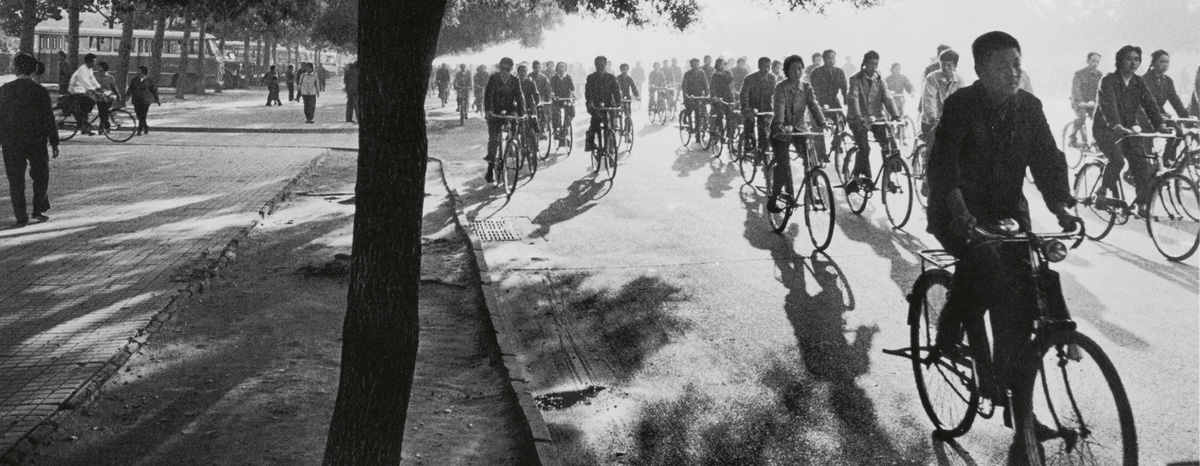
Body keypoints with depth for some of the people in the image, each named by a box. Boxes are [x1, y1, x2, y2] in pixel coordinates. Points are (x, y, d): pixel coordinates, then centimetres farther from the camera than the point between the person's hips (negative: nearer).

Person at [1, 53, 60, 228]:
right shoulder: (40, 91, -7)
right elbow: (49, 119, -5)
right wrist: (54, 142, 1)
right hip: (37, 141, -1)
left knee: (15, 180, 6)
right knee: (41, 175, 17)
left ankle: (21, 217, 4)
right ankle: (38, 209, 16)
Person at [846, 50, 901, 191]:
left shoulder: (879, 79, 7)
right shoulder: (856, 79, -6)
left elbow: (887, 98, -2)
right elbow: (853, 99, -19)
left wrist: (895, 116, -18)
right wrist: (859, 118, -35)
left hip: (876, 117, 4)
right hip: (859, 120, -4)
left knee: (889, 144, -11)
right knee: (864, 148, -18)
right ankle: (861, 178, -5)